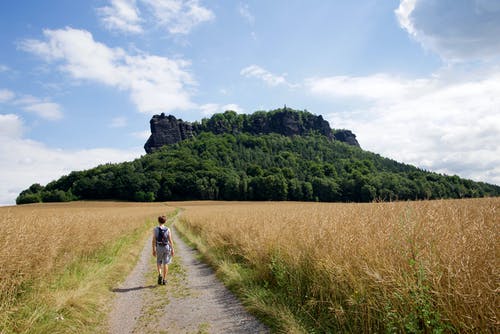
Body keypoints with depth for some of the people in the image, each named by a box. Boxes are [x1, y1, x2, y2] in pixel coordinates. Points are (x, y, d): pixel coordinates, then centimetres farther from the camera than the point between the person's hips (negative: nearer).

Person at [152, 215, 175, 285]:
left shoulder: (155, 229, -7)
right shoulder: (167, 229, -5)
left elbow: (153, 241, -7)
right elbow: (170, 240, -6)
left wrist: (153, 250, -1)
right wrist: (172, 249, 0)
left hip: (159, 248, 0)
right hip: (166, 247, 0)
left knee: (159, 262, 18)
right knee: (165, 263, 9)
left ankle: (160, 274, -6)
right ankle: (164, 279, 9)